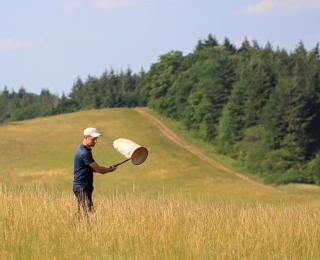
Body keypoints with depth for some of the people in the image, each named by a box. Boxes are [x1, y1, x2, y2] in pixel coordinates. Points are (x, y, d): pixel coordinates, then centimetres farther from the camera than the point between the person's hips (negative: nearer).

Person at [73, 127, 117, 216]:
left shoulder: (84, 149, 13)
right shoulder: (84, 153, -20)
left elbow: (93, 168, 21)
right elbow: (99, 170, -17)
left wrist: (107, 169, 6)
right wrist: (110, 169, 1)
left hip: (85, 186, 10)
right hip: (82, 187, -10)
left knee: (81, 213, 13)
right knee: (88, 212, -14)